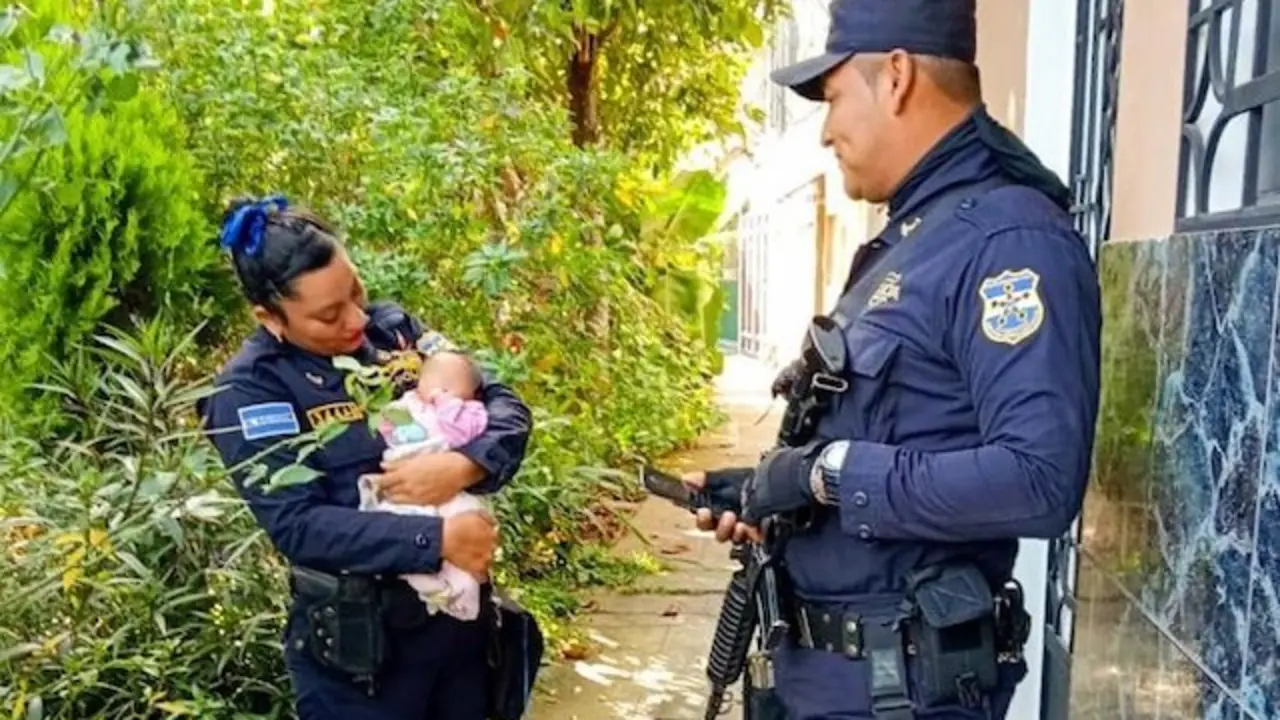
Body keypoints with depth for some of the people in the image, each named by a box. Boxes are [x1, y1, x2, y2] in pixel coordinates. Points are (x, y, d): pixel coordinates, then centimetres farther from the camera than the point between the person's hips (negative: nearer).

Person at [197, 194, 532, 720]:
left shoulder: (391, 327, 1)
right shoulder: (249, 390, -12)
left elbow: (504, 405, -1)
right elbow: (299, 526, -21)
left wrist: (464, 465, -21)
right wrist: (437, 540, -27)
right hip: (355, 645, -5)